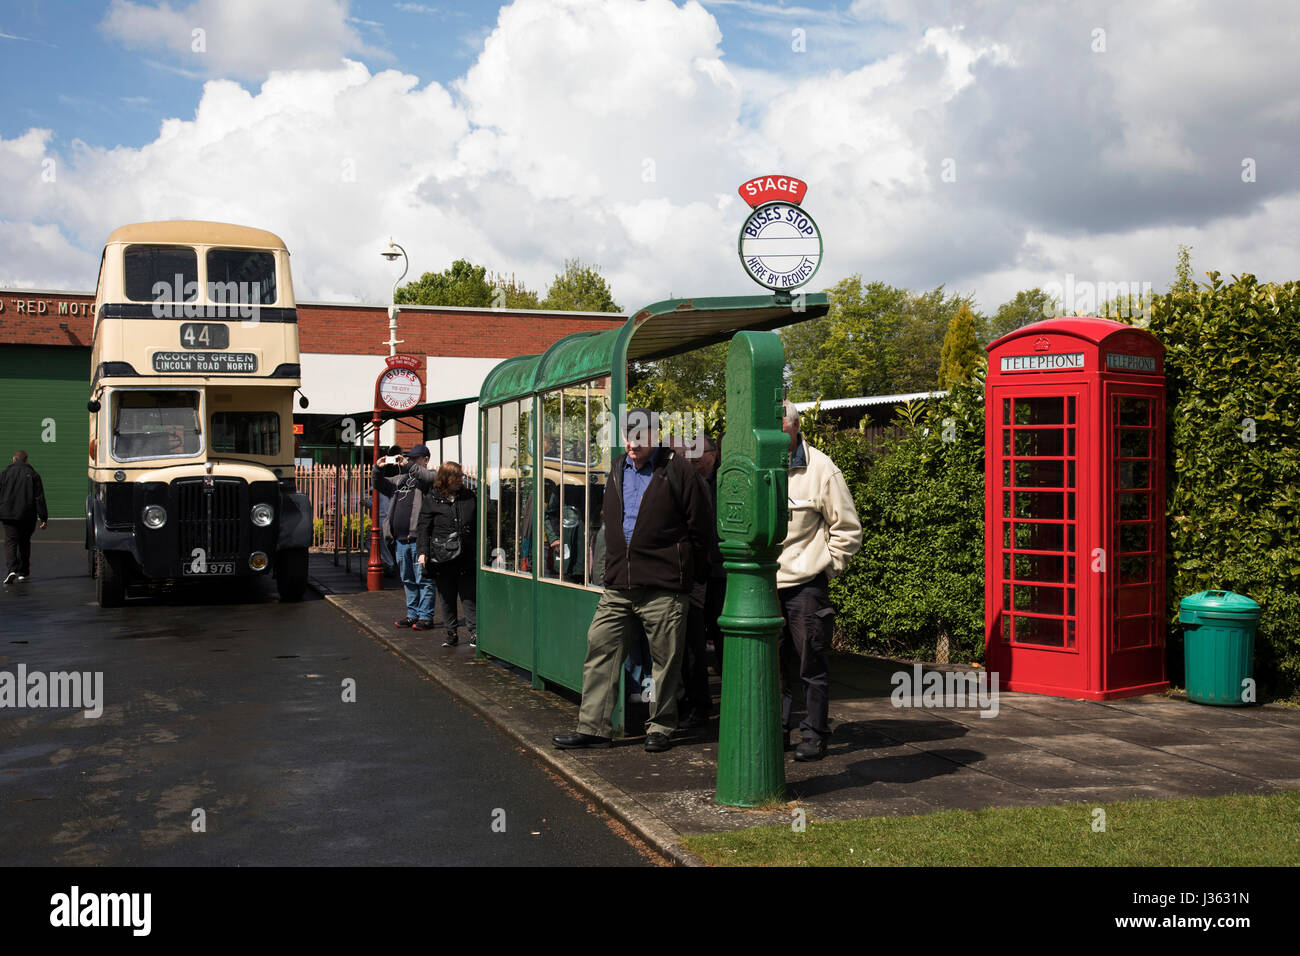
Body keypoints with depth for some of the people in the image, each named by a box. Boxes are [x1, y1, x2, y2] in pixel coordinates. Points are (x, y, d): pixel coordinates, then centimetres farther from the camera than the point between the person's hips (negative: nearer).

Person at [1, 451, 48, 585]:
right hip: (27, 516, 1)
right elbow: (39, 498, -2)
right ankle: (23, 572, 22)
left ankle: (12, 569, -25)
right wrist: (43, 517, -1)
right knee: (24, 542, 16)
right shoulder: (33, 475, 0)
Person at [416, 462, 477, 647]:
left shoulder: (469, 497, 9)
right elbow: (424, 528, 2)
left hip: (466, 557, 1)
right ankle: (451, 634, 17)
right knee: (446, 598, 7)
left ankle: (474, 632, 7)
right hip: (442, 557, -1)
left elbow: (478, 526, 13)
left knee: (469, 596, 1)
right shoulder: (432, 500, 3)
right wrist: (423, 552, -6)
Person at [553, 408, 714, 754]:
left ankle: (660, 728, 18)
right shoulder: (617, 470, 13)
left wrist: (691, 575, 4)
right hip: (618, 585, 6)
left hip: (664, 589, -6)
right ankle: (593, 727, 9)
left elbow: (700, 528, -2)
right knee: (600, 648, 2)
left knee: (665, 660, 4)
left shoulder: (677, 471, -6)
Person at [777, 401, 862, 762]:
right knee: (774, 664, 11)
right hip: (765, 585, 4)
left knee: (811, 666, 2)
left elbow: (847, 529, 1)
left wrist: (826, 567, -1)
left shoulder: (820, 468, -5)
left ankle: (815, 735, 11)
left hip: (806, 585, -4)